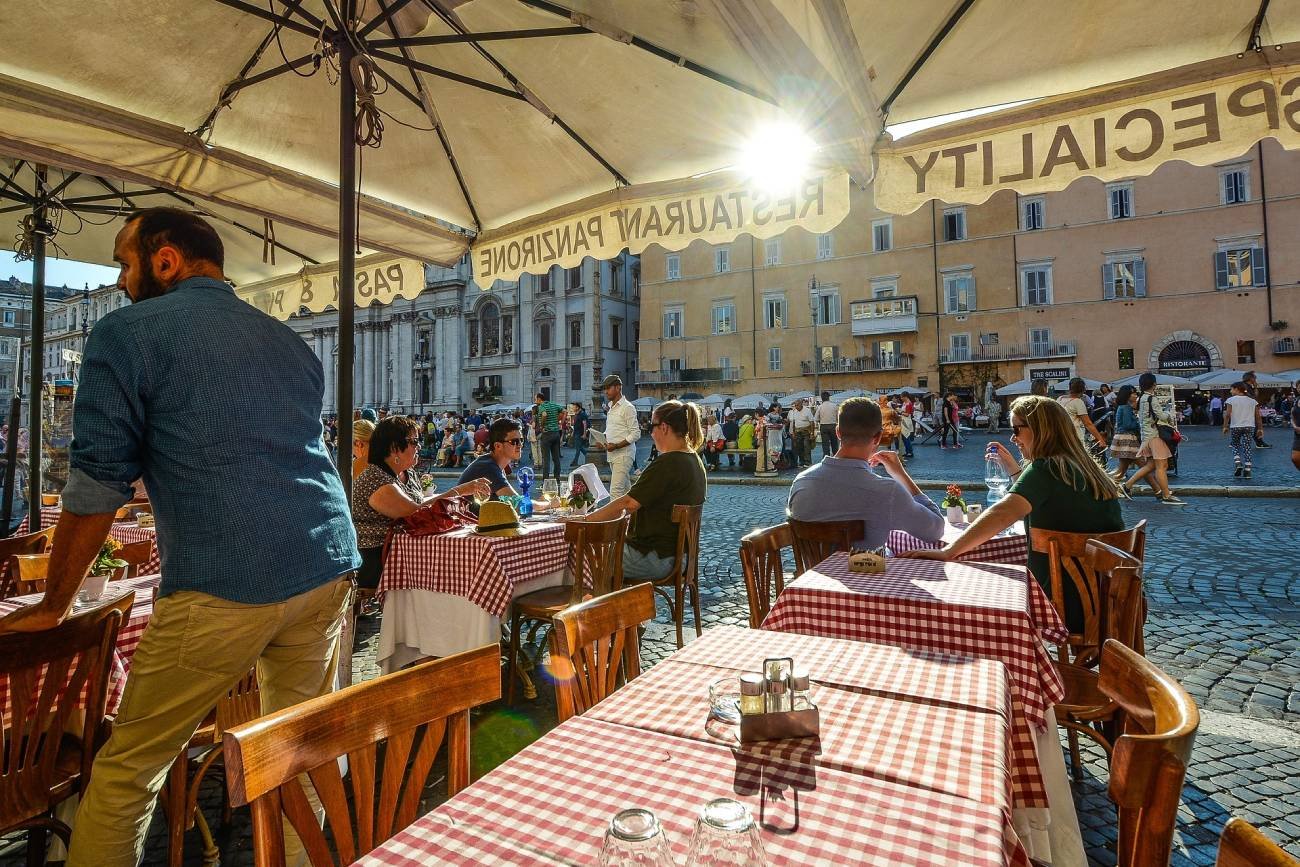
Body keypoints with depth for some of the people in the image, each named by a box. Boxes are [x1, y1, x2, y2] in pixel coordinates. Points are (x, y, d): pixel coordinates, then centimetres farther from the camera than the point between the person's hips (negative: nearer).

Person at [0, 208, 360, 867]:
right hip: (328, 570, 6)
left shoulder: (128, 330, 2)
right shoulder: (290, 342, 19)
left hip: (223, 587, -6)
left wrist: (53, 604, 12)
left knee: (125, 770, 13)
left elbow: (98, 483, 0)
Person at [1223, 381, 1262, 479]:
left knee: (1235, 446, 14)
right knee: (1247, 448, 3)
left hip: (1235, 427, -2)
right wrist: (1260, 428, 12)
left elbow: (1227, 414, -10)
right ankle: (1247, 470, -2)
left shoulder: (1231, 400, -3)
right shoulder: (1252, 400, 8)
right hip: (1249, 427, 3)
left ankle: (1237, 464, -6)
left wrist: (1225, 426, -4)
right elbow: (1258, 416, 7)